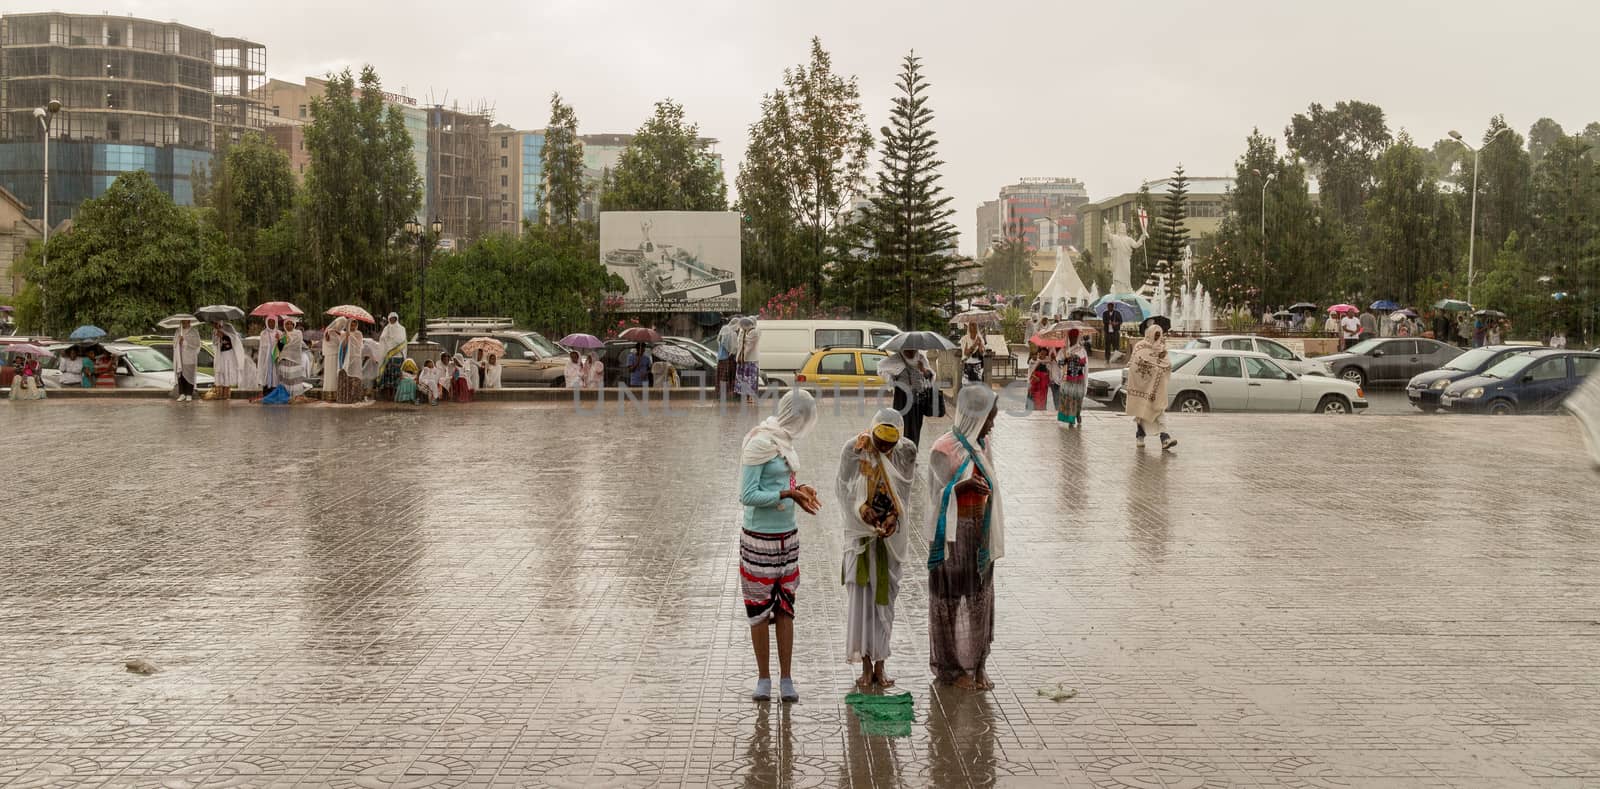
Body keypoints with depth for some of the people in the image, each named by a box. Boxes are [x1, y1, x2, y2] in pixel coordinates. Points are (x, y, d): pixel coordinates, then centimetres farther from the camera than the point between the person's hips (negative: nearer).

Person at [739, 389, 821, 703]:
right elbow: (747, 495, -17)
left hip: (787, 536, 7)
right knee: (759, 608, 3)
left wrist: (799, 490, -1)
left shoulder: (785, 441, 8)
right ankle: (763, 677, 14)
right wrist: (787, 494, -21)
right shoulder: (760, 443, -15)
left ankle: (786, 678, 13)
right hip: (760, 538, -7)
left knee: (785, 608, 8)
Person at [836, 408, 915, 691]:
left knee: (884, 598, 5)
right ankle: (866, 666, 5)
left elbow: (904, 493, 2)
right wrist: (864, 514, -17)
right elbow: (844, 490, -5)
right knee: (860, 598, -2)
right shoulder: (854, 449, -10)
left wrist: (892, 519, -13)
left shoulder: (906, 451, -5)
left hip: (890, 537, 2)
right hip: (860, 534, -1)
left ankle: (880, 665, 13)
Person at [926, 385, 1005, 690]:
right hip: (953, 532, -7)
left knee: (980, 598, 11)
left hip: (980, 532, 7)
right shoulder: (943, 450, -16)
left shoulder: (981, 445, 6)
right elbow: (942, 494, -13)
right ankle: (950, 667, 15)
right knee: (951, 599, 3)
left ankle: (977, 664, 21)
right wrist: (964, 486, -35)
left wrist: (992, 537, 15)